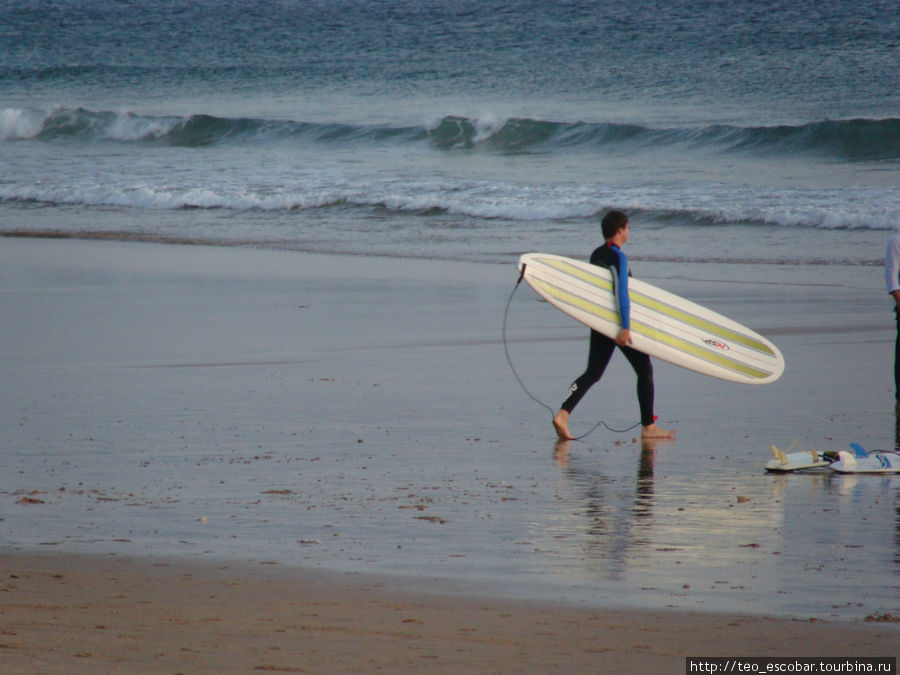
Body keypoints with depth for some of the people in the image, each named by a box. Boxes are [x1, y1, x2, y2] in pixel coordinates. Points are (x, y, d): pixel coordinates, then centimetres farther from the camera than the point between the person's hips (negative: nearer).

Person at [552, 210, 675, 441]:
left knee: (592, 373, 4)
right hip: (618, 322, -8)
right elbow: (621, 292, -22)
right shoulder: (618, 257, -14)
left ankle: (563, 415, -14)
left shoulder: (596, 255, 13)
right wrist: (625, 327, -27)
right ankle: (648, 427, 7)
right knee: (645, 370, 5)